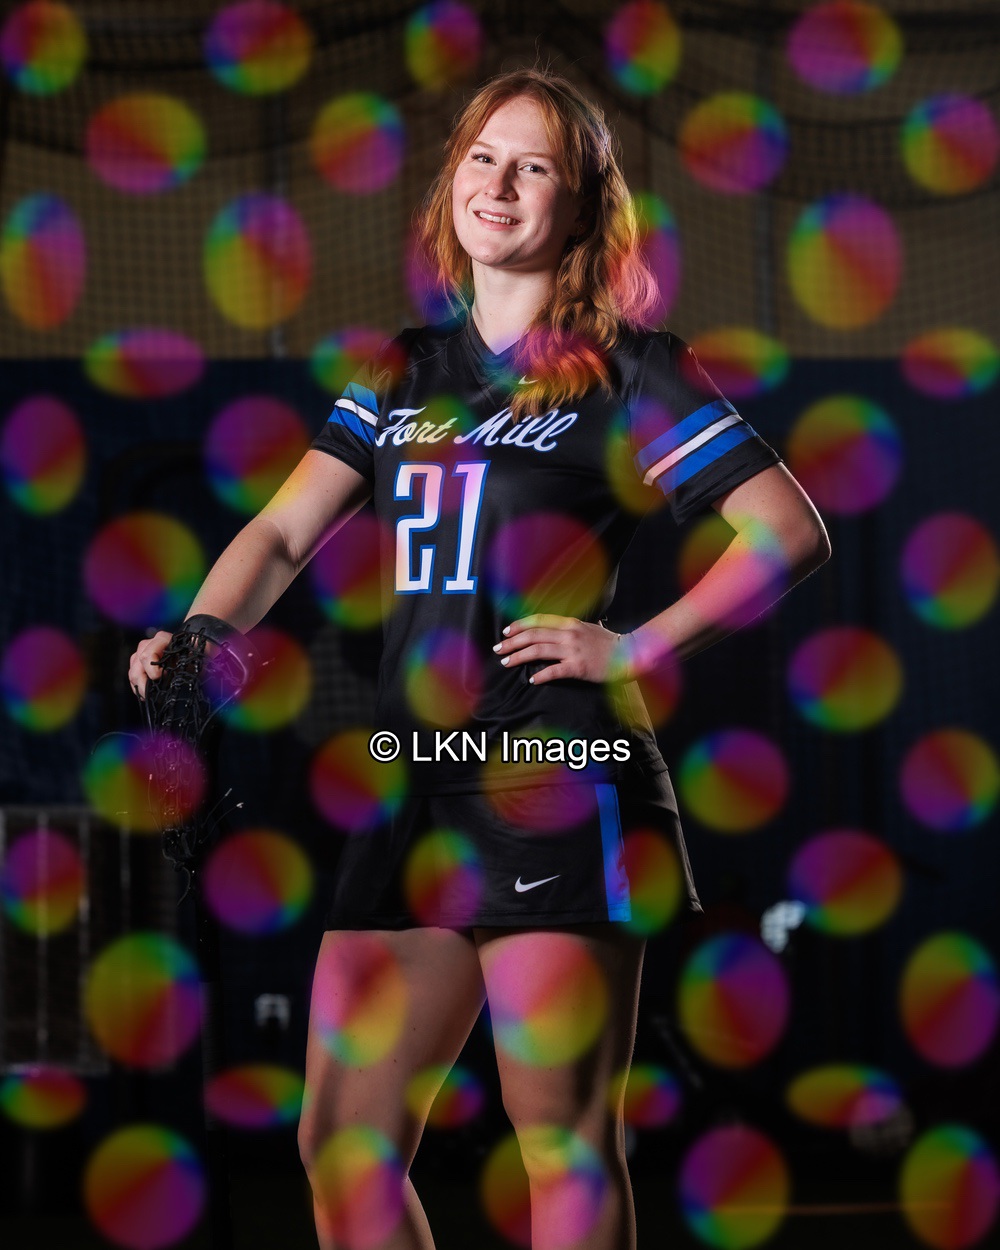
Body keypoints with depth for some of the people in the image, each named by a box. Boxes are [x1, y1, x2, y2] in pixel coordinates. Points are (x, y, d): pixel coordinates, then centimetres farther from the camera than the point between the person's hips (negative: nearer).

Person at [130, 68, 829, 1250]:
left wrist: (639, 646, -10)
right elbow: (286, 532, 11)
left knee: (563, 1146, -6)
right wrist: (201, 635, -8)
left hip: (559, 787, -6)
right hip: (417, 796, 6)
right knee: (342, 1139, 4)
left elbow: (791, 530, -4)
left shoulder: (627, 369, 1)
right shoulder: (404, 375, 18)